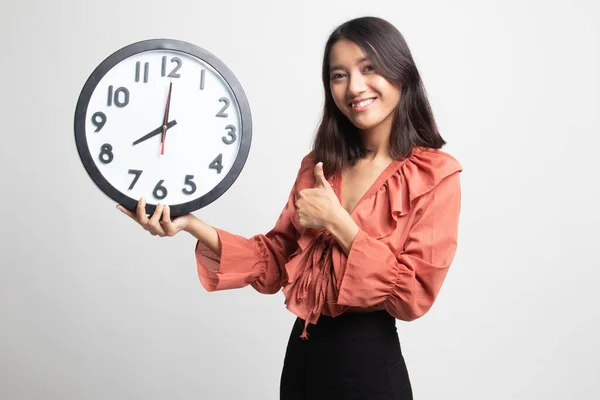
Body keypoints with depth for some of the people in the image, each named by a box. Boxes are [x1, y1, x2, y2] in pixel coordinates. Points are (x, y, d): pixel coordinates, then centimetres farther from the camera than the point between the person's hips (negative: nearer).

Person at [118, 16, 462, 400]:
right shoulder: (318, 166, 6)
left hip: (370, 363, -5)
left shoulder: (435, 175, -11)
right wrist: (192, 224, -8)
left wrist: (336, 221, -16)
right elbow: (274, 263, 4)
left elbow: (414, 297, -15)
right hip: (303, 353, 5)